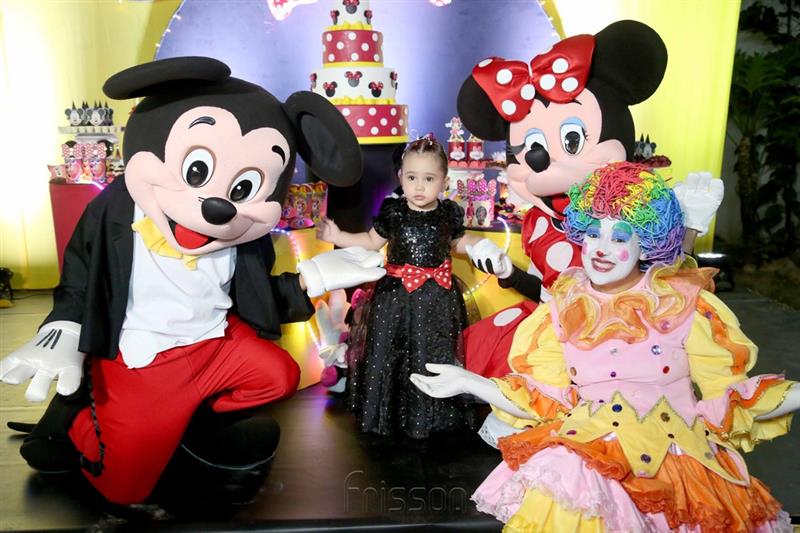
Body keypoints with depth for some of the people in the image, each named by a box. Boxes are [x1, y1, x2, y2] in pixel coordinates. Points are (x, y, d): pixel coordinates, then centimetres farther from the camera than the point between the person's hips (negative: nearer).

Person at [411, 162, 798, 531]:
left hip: (674, 456, 0)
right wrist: (467, 381, -3)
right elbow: (544, 401, 3)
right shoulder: (563, 309, 7)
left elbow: (725, 394, 3)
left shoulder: (684, 303, 3)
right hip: (585, 450, 1)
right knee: (553, 476, -32)